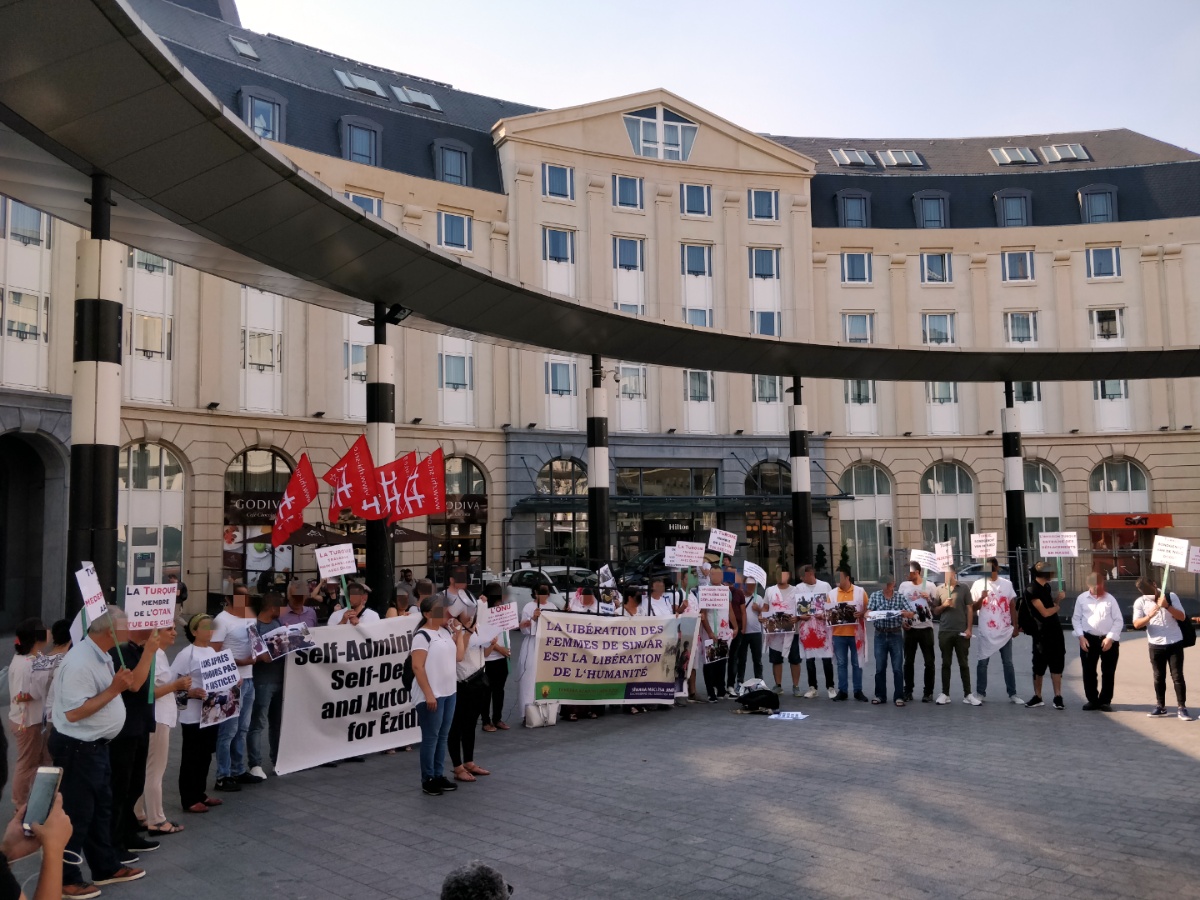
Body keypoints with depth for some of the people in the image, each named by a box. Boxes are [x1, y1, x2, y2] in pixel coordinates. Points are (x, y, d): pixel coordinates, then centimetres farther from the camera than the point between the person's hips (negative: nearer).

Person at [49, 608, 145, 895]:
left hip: (96, 745, 10)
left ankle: (106, 867, 34)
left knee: (101, 809, 20)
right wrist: (114, 689, -25)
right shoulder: (79, 662, -25)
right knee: (75, 815, 4)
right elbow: (74, 712, -27)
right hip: (77, 749, -10)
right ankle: (65, 879, 19)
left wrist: (121, 684, 0)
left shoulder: (101, 655, 6)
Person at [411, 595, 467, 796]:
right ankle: (427, 780, 10)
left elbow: (458, 656, 6)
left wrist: (459, 631, 5)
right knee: (430, 738, 1)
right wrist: (428, 694, -20)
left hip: (449, 693, 8)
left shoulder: (446, 631, 10)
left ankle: (439, 776, 21)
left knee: (443, 737, 13)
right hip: (431, 695, -8)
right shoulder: (422, 635, -14)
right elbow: (417, 667, -18)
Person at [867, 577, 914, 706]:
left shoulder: (900, 597, 2)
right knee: (880, 668, 6)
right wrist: (869, 613, -30)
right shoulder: (874, 596, 3)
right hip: (880, 635, 1)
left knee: (898, 668, 0)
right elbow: (868, 612, -6)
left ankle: (899, 697, 7)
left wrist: (906, 613, -26)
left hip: (896, 635, -1)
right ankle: (880, 696, 15)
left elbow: (912, 613, -3)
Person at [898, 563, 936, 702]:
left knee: (928, 662, 2)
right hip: (909, 628, 2)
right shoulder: (904, 586, 3)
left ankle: (928, 692, 12)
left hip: (926, 628, -2)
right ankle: (908, 691, 14)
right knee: (908, 661, 6)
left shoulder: (929, 586, -2)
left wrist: (929, 598, -16)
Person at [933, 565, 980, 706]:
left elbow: (969, 609, 2)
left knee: (963, 663, 3)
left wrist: (969, 628, -4)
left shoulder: (964, 588, 2)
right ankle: (945, 694, 12)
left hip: (961, 631, -1)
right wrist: (943, 605, -10)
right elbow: (935, 611, 11)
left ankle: (968, 694, 8)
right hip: (945, 631, 1)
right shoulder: (939, 589, 6)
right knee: (946, 663, 7)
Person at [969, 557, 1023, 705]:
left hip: (1005, 631, 2)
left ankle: (1012, 694, 12)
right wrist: (981, 598, -18)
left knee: (1008, 663, 7)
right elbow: (973, 608, 0)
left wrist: (1015, 626, 5)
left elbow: (1012, 607, 9)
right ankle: (980, 693, 11)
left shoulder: (1007, 584, 6)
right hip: (986, 631, -1)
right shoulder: (979, 584, 0)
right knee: (982, 662, 4)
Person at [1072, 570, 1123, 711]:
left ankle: (1105, 701, 15)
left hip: (1108, 640, -1)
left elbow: (1119, 620, -1)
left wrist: (1110, 638, -10)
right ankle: (1092, 700, 16)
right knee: (1089, 671, 4)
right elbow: (1076, 618, 5)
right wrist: (1081, 637, -5)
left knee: (1108, 672, 4)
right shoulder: (1082, 598, 1)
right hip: (1088, 639, 1)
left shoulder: (1110, 598, -1)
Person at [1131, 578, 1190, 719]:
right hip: (1156, 645, 1)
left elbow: (1182, 617, -8)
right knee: (1159, 677, 9)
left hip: (1175, 643, -1)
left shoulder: (1171, 596, -3)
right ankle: (1160, 706, 18)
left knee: (1177, 676, 0)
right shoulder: (1140, 602, -4)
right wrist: (1150, 616, -27)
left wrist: (1167, 606, -23)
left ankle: (1182, 708, 3)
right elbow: (1136, 624, -10)